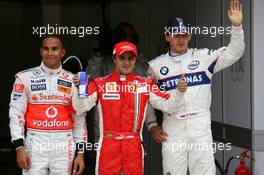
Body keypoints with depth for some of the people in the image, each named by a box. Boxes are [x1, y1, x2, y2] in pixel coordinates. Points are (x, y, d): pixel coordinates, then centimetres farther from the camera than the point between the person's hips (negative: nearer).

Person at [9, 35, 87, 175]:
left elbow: (79, 118, 9)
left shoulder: (72, 80, 7)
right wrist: (19, 147, -8)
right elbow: (16, 114, 0)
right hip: (35, 145, -2)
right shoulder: (25, 78, 2)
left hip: (64, 147, 2)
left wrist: (81, 153, 5)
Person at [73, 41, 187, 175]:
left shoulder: (145, 84, 7)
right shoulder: (100, 84, 3)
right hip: (107, 147, -1)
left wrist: (179, 92, -13)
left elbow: (167, 106, 4)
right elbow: (80, 108, -3)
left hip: (134, 147, 1)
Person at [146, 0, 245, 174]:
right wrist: (152, 124, 4)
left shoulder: (204, 57, 3)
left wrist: (236, 26, -20)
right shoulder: (155, 66, 6)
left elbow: (234, 53, -6)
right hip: (171, 129, 1)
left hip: (200, 127, -1)